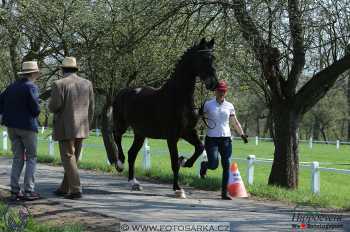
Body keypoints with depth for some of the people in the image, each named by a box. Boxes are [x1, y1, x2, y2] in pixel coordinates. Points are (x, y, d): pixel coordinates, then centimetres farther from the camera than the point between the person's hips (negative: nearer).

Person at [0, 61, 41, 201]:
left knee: (18, 158, 10)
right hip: (27, 126, -6)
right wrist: (35, 114, 5)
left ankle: (14, 191, 5)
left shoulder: (12, 87, 9)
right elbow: (35, 109, -17)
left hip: (12, 126, 6)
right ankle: (29, 191, -3)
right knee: (31, 158, 3)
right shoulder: (31, 87, -12)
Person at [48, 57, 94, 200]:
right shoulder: (87, 84, 6)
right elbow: (91, 107, 9)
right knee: (72, 158, 14)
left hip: (65, 128, -6)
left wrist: (51, 104, 9)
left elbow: (54, 107, -14)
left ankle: (76, 190, -9)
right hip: (81, 128, 6)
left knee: (68, 158, -2)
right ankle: (64, 188, 21)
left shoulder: (59, 84, -11)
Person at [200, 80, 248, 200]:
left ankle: (224, 192, 7)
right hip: (211, 139, -3)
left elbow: (235, 122, 11)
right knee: (213, 165, -13)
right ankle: (204, 165, 24)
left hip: (226, 138, 3)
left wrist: (242, 134, 0)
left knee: (226, 166, -1)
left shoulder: (229, 106, 8)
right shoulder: (208, 104, 1)